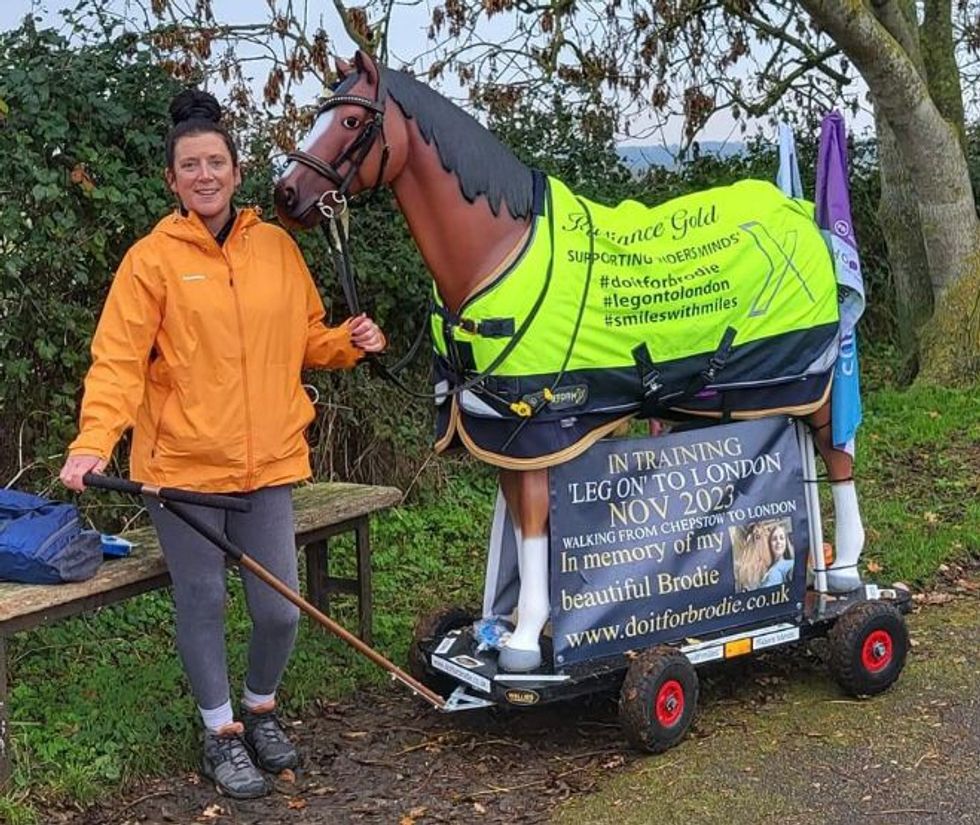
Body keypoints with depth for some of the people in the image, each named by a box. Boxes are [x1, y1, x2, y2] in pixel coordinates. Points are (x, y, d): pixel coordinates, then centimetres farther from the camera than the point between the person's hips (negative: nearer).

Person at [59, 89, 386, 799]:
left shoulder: (277, 247, 6)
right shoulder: (153, 258, -6)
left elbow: (305, 339, 17)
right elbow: (119, 359, -11)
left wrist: (350, 342, -3)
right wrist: (95, 439, -23)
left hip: (267, 461, 3)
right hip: (183, 464, -3)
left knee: (280, 609, 4)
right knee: (202, 602, 7)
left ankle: (261, 709, 33)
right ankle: (223, 733, 28)